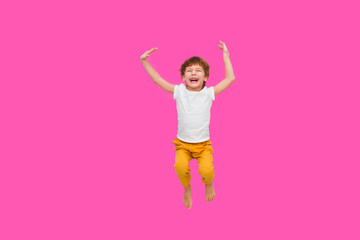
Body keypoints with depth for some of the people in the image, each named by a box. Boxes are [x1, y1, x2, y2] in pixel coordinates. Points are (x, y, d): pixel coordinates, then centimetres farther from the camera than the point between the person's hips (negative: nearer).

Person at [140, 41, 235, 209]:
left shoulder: (209, 93, -4)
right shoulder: (179, 91, -3)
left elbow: (230, 78, -6)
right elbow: (158, 80, -2)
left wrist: (225, 54, -4)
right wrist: (144, 61, -9)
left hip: (203, 144, 0)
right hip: (183, 143, 0)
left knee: (207, 170, -23)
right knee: (180, 167, -27)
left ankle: (208, 183, 18)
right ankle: (187, 188, 9)